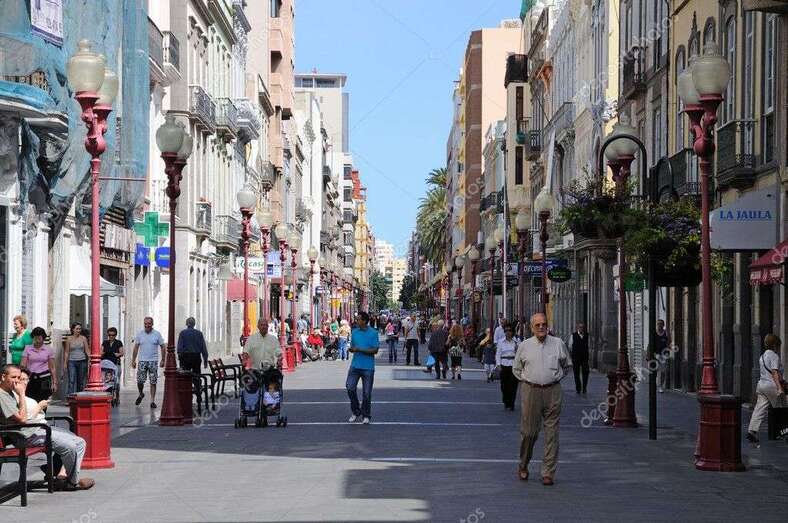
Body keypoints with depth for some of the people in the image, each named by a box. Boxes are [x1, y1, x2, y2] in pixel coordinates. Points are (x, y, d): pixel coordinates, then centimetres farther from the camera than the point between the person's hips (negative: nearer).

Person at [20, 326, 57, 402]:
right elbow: (23, 365, 3)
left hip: (44, 379, -1)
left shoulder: (48, 349, 6)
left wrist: (55, 382, 2)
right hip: (31, 378, 1)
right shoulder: (27, 348, 7)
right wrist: (24, 368, -21)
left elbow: (52, 368, 7)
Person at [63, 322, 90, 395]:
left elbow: (87, 350, 4)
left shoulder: (83, 338, 4)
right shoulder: (69, 339, 2)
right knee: (71, 381, -12)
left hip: (82, 361, 2)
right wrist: (65, 363, 1)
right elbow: (66, 352, 5)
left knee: (80, 381, 7)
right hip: (72, 362, -2)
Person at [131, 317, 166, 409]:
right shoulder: (139, 334, 4)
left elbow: (162, 347, 5)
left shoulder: (157, 334, 0)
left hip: (153, 361, -1)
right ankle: (141, 394, 26)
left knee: (153, 382, -1)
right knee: (139, 381, -3)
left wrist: (162, 360, -1)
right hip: (142, 361, 1)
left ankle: (152, 401, 5)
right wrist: (133, 360, 2)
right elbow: (136, 348, 7)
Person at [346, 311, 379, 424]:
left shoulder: (373, 333, -5)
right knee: (350, 387, -7)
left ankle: (366, 416, 17)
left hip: (368, 367, -4)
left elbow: (375, 350, -10)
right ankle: (356, 413, 10)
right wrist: (351, 349, -7)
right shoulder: (354, 332, 9)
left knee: (366, 393, 1)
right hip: (355, 365, 4)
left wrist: (360, 350, -17)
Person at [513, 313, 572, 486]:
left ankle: (548, 473, 3)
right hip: (531, 391, 0)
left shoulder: (558, 344, 6)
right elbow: (516, 369, 18)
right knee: (529, 432, 1)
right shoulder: (524, 346, 6)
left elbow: (567, 364, 20)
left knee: (552, 432, -2)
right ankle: (523, 466, 22)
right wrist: (527, 380, 8)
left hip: (553, 391, 0)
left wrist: (556, 377, 11)